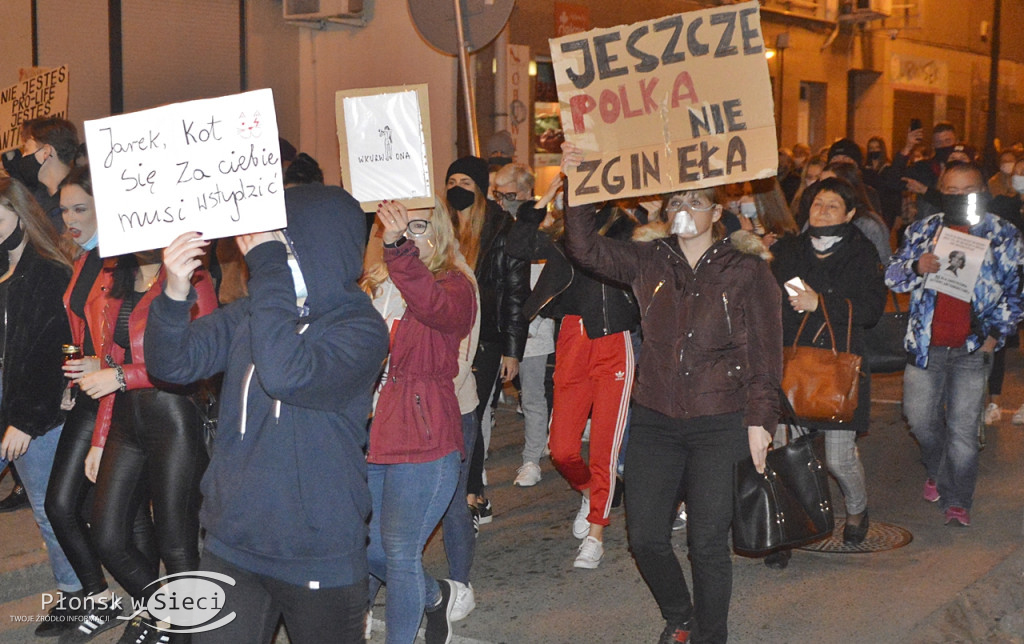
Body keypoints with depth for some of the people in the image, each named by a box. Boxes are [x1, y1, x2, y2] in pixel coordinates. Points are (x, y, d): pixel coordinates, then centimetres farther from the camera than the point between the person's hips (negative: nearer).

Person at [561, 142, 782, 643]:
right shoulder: (649, 262, 7)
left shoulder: (746, 270, -2)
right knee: (645, 535, 5)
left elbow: (764, 352, -3)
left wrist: (759, 419, -9)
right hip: (654, 419, 3)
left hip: (719, 423, -3)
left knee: (708, 541, -2)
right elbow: (587, 248, -2)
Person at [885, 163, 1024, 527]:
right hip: (926, 345, 2)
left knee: (963, 428, -2)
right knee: (919, 417, 8)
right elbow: (892, 277, 6)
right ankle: (936, 471, 36)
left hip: (973, 349, -2)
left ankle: (957, 501, 8)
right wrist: (916, 267, -15)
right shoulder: (922, 230, 7)